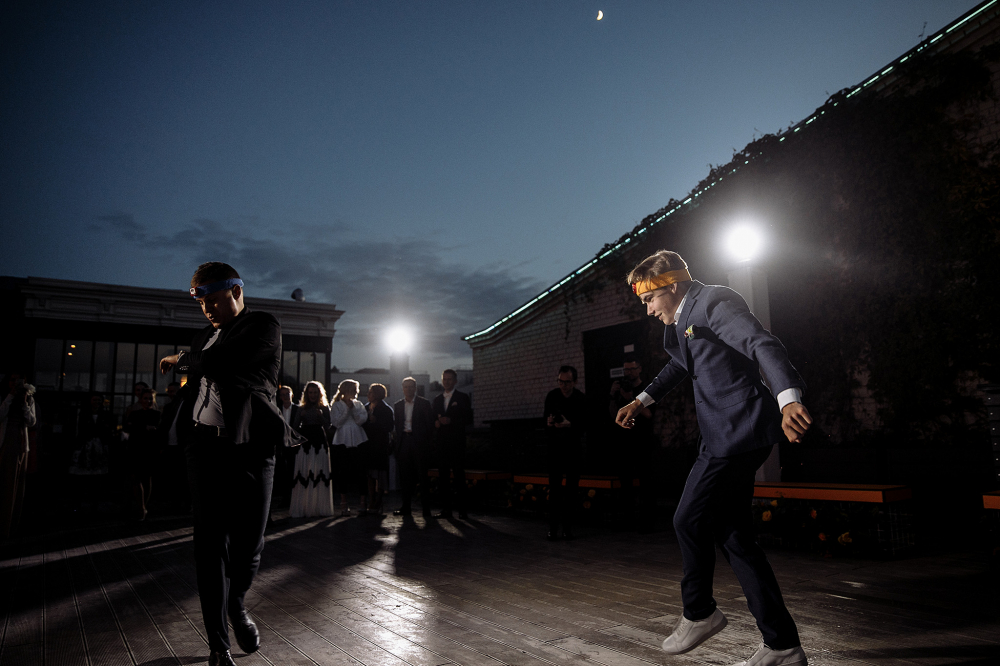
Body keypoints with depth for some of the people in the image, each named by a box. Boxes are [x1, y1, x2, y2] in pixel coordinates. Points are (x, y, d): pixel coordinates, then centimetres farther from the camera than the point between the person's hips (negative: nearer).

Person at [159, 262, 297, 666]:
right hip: (207, 448, 4)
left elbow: (219, 362, -17)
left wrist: (180, 360, -1)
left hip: (252, 450, -4)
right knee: (211, 545, 2)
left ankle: (237, 602, 35)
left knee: (249, 544, 3)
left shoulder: (265, 327, -4)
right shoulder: (205, 336, 15)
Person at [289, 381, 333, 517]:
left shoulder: (324, 408, 11)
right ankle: (301, 508, -4)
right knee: (303, 475, -6)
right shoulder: (302, 408, 14)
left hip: (319, 443, -1)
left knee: (320, 474, -5)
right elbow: (295, 427, 9)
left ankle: (320, 507, 0)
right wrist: (301, 416, -6)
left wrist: (321, 416, -9)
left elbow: (328, 428, 5)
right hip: (305, 443, 1)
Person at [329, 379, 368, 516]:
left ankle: (363, 503, 6)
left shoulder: (358, 404, 13)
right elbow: (336, 422, -8)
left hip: (358, 442, 2)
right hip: (342, 442, -2)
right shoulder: (336, 405, 5)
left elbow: (361, 420, -1)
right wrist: (347, 409, -10)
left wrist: (353, 407, -8)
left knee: (360, 472, -1)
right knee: (342, 473, 1)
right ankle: (344, 505, 11)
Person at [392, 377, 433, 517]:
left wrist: (427, 441, -8)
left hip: (418, 442, -4)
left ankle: (426, 507, 2)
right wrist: (395, 443, 3)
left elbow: (429, 424, 1)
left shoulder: (424, 403, 3)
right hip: (403, 442, 4)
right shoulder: (398, 405, 14)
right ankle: (406, 507, 12)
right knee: (405, 475, 6)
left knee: (422, 474, -3)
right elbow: (396, 425, 12)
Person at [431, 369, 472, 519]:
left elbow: (468, 418, -4)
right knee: (443, 476, 3)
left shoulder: (463, 398, 4)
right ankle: (445, 509, 8)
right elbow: (433, 419, 19)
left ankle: (462, 509, -3)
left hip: (457, 441, -4)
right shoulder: (437, 400, 19)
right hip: (442, 442, 5)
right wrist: (436, 423, -4)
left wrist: (451, 420, -15)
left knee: (459, 475, -6)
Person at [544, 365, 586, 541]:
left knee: (571, 489, 1)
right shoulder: (552, 396, -4)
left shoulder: (581, 399, -6)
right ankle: (553, 527, 0)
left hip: (573, 448, 0)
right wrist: (549, 424, -26)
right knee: (554, 488, -4)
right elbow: (546, 423, -3)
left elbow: (584, 426, -9)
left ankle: (568, 526, 9)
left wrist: (569, 425, -26)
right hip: (555, 447, 0)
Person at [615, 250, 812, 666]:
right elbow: (681, 365, 36)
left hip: (738, 432, -10)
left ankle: (699, 613, 19)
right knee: (734, 536, 9)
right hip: (725, 435, 10)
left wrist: (789, 399, -44)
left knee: (690, 520, -5)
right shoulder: (682, 319, 17)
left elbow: (763, 345, -28)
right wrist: (642, 400, 40)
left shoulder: (715, 301, -12)